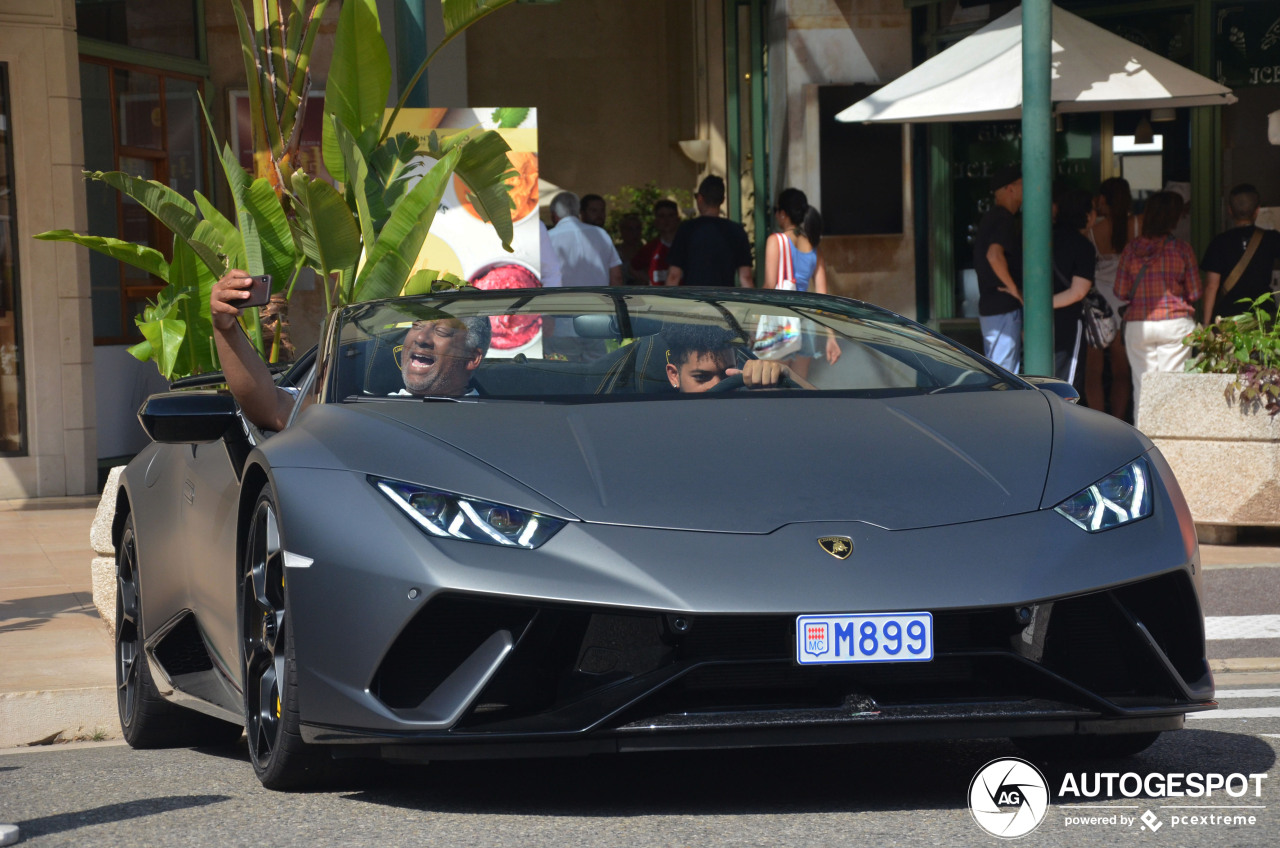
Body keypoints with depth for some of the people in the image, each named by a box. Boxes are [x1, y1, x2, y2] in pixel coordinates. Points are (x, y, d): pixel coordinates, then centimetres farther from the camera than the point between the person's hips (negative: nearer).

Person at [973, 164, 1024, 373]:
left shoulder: (991, 217, 16)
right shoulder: (1005, 220, -15)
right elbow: (994, 255, -31)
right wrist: (1013, 288, -20)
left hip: (990, 307, 10)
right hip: (1004, 310, -10)